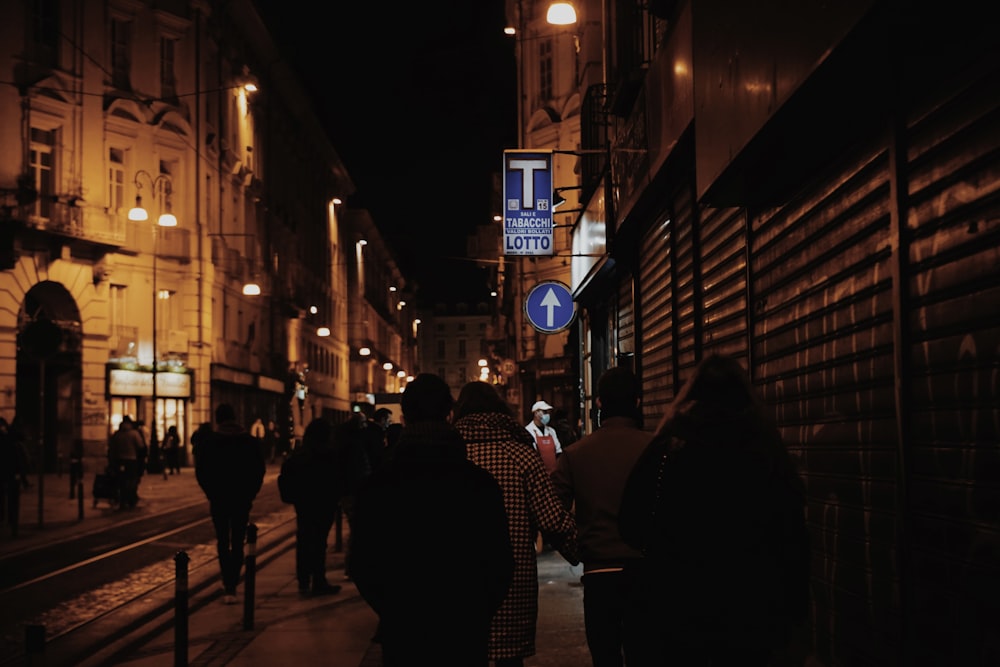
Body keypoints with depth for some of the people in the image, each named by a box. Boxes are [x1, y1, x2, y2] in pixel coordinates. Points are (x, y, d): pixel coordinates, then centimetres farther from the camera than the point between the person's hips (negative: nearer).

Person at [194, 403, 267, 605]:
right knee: (238, 542, 8)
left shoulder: (209, 441, -4)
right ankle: (231, 586, 6)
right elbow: (259, 469, 0)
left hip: (218, 498, -1)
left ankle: (228, 584, -3)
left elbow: (200, 471, -5)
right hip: (242, 499, 1)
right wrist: (251, 494, 6)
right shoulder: (249, 440, 0)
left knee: (223, 542, 10)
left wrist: (210, 493, 5)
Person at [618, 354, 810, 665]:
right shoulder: (766, 447, -1)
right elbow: (793, 538, -1)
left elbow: (631, 526, -5)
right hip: (752, 610, 1)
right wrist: (793, 611, 7)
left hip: (682, 606, -1)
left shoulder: (669, 448, -6)